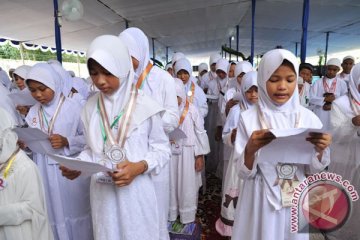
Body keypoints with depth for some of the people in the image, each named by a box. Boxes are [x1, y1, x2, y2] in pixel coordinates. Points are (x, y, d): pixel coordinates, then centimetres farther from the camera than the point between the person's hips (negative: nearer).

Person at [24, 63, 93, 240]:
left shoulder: (73, 108, -10)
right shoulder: (33, 112, 7)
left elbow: (89, 137, -8)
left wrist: (67, 141, -22)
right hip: (45, 173, 5)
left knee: (75, 213, 9)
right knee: (53, 215, 16)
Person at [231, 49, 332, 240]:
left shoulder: (309, 118, -6)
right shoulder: (248, 118, -13)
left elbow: (313, 170, 1)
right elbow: (244, 173, -11)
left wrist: (320, 150, -18)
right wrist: (250, 149, -29)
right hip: (259, 202, -2)